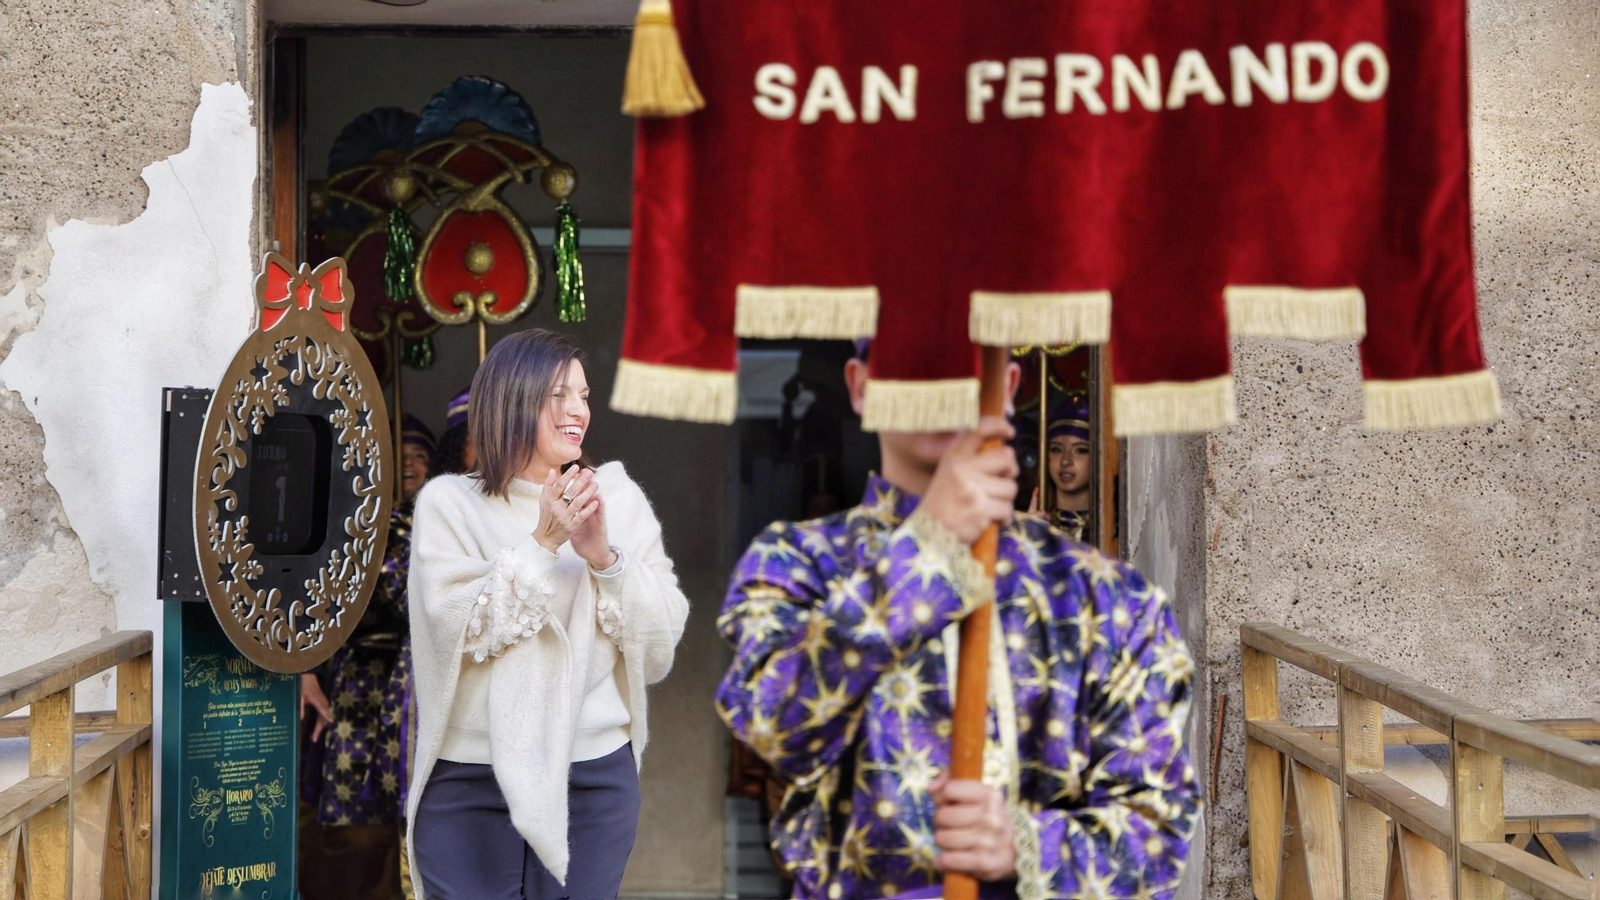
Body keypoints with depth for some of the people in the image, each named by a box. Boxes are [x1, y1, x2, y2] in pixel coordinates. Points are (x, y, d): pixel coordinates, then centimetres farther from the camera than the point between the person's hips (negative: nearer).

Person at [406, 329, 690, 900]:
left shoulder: (618, 498, 4)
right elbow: (458, 631, -12)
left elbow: (661, 644, 0)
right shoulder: (448, 503, -1)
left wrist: (606, 558, -14)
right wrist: (541, 545, -17)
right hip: (472, 783, -2)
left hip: (597, 778, 2)